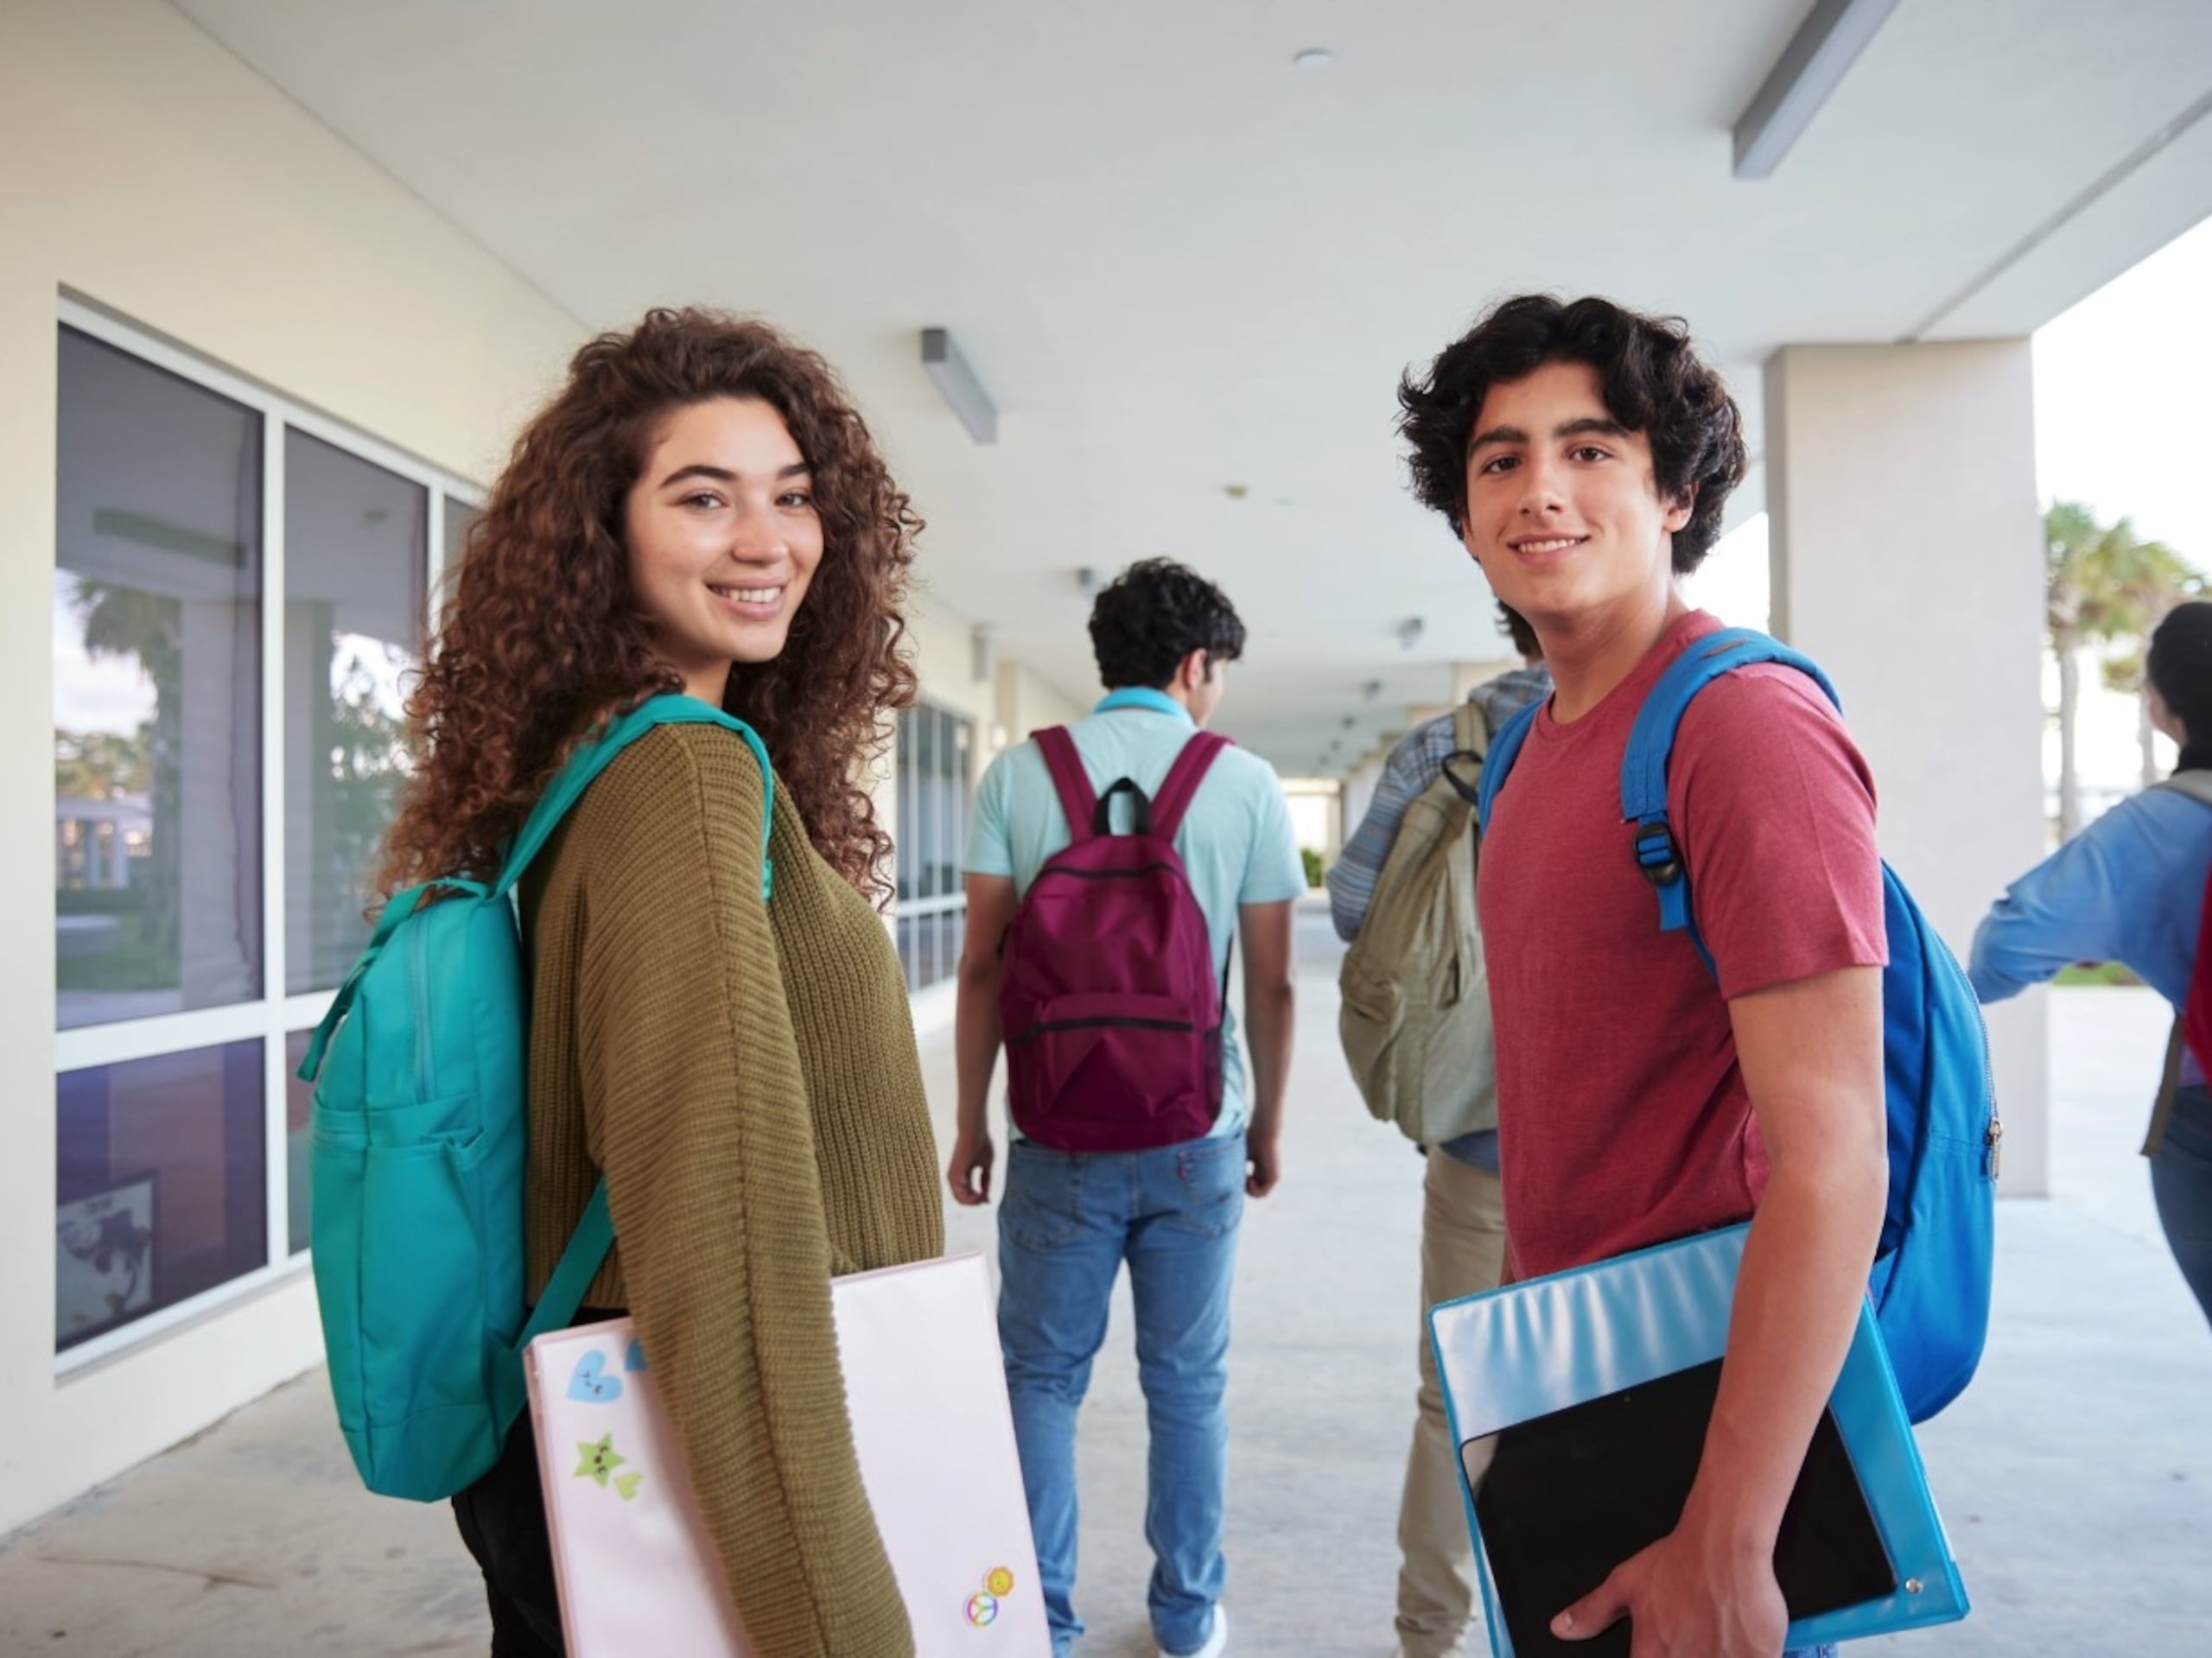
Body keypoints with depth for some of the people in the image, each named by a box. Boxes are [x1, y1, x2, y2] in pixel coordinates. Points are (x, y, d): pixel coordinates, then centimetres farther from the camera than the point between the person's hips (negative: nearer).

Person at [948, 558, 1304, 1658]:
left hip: (1060, 1134, 0)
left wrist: (970, 1124, 6)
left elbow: (983, 967, -4)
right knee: (1187, 1383, 15)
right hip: (1196, 1137, 1)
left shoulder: (1020, 772, -2)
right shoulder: (1245, 783, -2)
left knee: (1041, 1379, 13)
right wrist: (1267, 1126, 12)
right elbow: (1271, 986, 0)